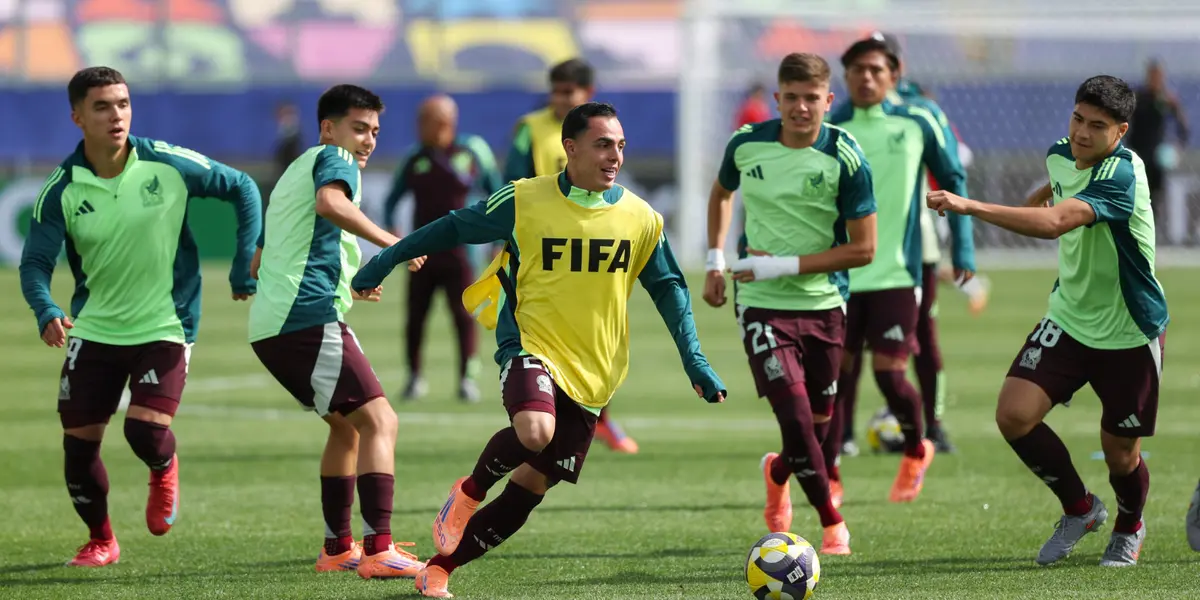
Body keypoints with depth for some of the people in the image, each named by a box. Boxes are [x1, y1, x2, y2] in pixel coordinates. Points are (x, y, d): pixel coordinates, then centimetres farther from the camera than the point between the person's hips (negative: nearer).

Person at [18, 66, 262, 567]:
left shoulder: (169, 164, -11)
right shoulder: (62, 191, -9)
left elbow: (242, 189, 2)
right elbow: (35, 262, -10)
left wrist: (247, 263, -1)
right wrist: (46, 312, -30)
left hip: (164, 327, -2)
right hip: (94, 332, 2)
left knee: (146, 432, -19)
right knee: (78, 443, 1)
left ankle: (164, 470, 20)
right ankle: (100, 540, 28)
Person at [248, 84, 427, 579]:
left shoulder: (296, 171, 28)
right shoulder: (334, 160, 0)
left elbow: (259, 264, 34)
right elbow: (330, 203, -26)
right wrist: (390, 242, -21)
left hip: (270, 325, 10)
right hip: (308, 319, -10)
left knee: (347, 425, 23)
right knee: (378, 421, -14)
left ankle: (338, 548, 25)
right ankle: (379, 550, -25)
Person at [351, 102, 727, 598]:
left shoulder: (641, 219, 0)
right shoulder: (523, 202, -7)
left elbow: (670, 290, 10)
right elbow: (454, 228, 5)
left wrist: (695, 363, 3)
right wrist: (384, 262, 7)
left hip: (592, 373, 3)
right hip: (530, 346, -3)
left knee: (532, 486, 1)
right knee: (535, 431, -33)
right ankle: (470, 492, -1)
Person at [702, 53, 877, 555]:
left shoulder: (845, 160, -11)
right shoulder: (747, 145, -3)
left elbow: (862, 249, -10)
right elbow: (721, 193, 21)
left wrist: (786, 265, -16)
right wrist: (716, 260, 12)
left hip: (824, 302, 0)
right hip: (761, 303, 0)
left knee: (818, 425, 10)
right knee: (795, 416, -16)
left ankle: (777, 473, 45)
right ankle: (832, 523, 0)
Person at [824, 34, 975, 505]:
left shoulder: (917, 124, -1)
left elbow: (953, 182, 9)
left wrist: (963, 250, 5)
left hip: (896, 273, -1)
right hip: (840, 275, 1)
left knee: (889, 372, -6)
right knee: (836, 373, 0)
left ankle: (916, 451, 23)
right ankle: (828, 476, 13)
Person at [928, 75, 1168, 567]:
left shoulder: (1121, 175, -27)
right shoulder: (1061, 156, -2)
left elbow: (1055, 222, -44)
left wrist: (970, 207, -49)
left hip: (1129, 335, -6)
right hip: (1070, 320, 6)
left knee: (1120, 454, 4)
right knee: (1014, 414, -13)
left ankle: (1129, 528, 39)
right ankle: (1079, 508, 11)